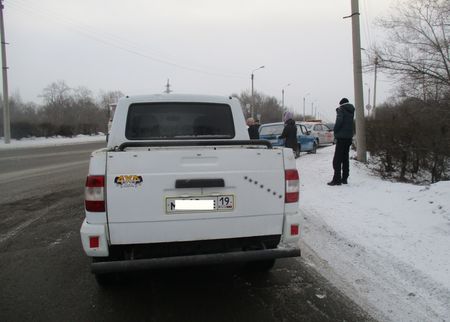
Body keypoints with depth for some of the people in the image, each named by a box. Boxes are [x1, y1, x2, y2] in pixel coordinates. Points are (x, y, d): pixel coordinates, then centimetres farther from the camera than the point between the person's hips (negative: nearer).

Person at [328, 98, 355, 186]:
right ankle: (344, 178, 15)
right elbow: (351, 122, 14)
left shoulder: (341, 109, -8)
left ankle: (337, 179, -11)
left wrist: (335, 132, -7)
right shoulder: (351, 110, 15)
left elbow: (339, 121, -19)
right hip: (349, 136, 8)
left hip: (341, 136, -8)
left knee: (337, 159, -7)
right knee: (345, 158, 13)